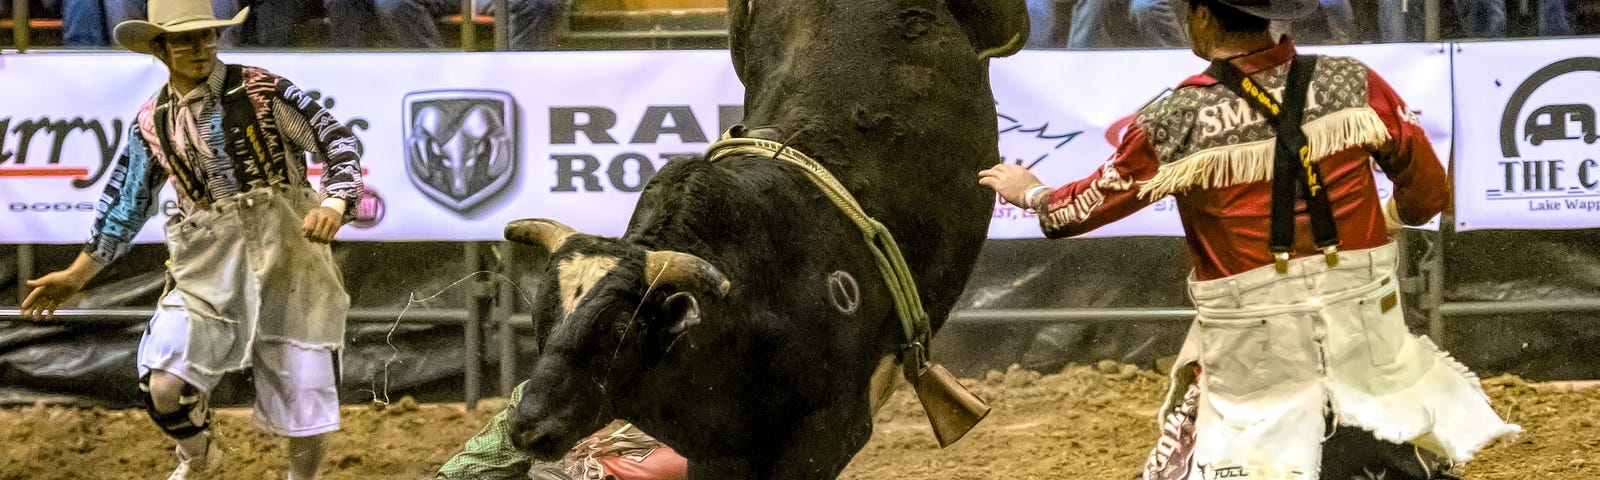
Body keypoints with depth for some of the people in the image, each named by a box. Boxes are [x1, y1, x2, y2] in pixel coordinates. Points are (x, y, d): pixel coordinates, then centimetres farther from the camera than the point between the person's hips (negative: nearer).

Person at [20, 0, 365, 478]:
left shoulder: (262, 92, -7)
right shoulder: (152, 123, 4)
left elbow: (337, 140, -6)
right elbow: (126, 201, 15)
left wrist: (334, 204, -25)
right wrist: (76, 276, 16)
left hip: (287, 258, -2)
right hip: (208, 267, 2)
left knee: (304, 394, 0)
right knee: (162, 387, -13)